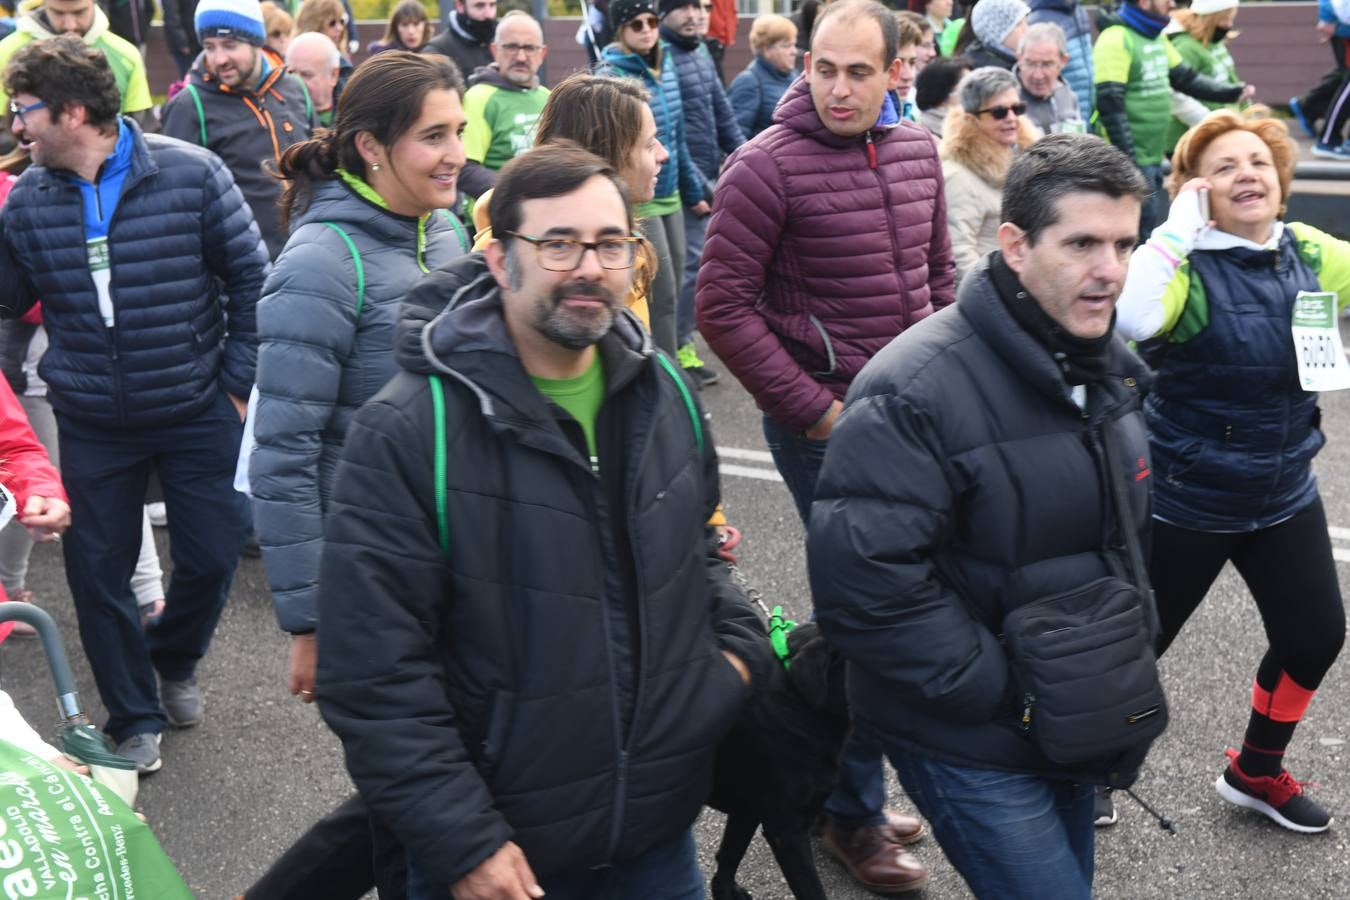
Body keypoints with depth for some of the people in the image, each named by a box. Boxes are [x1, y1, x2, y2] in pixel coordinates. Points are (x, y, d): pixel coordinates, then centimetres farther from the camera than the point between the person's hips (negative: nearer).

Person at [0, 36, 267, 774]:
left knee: (212, 553, 7)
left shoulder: (190, 174, -12)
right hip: (91, 424, 2)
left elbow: (250, 277, -5)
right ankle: (135, 719, 26)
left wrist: (238, 381, -5)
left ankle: (174, 660, 39)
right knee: (97, 572, 7)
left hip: (198, 413, -2)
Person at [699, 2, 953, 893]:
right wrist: (814, 410, -15)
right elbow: (723, 306, -15)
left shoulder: (918, 151, 7)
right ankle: (854, 812, 18)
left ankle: (829, 779, 34)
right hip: (825, 420, -6)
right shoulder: (767, 167, -13)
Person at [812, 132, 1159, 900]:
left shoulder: (1108, 367, 4)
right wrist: (1005, 694, -22)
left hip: (1074, 721, 8)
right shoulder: (916, 393, -25)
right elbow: (863, 583, -30)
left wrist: (1126, 667, 11)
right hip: (971, 740, -8)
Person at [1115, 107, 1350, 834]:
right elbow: (1130, 319, -39)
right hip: (1186, 501, -6)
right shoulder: (1187, 264, -19)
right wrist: (1178, 227, -29)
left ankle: (1257, 771, 36)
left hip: (1284, 494, 6)